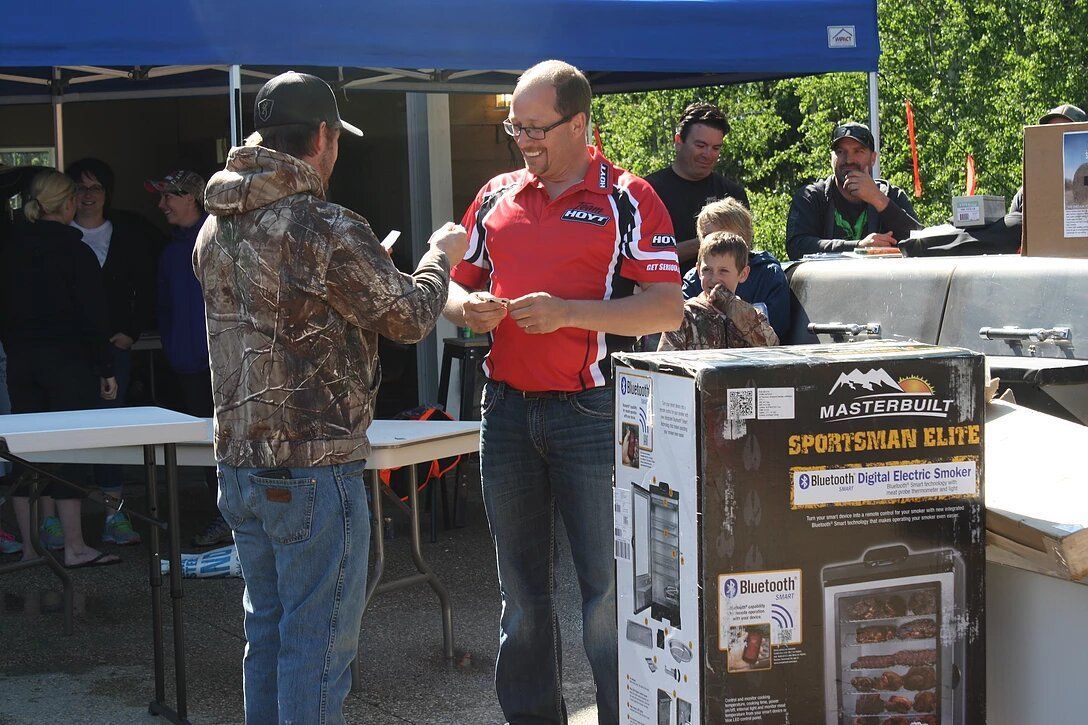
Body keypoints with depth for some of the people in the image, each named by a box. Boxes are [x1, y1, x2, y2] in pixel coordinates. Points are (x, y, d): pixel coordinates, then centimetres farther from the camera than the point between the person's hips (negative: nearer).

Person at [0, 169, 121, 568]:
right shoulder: (74, 251, -10)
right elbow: (93, 315, -10)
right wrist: (106, 369, -6)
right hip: (69, 360, -5)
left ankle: (32, 546, 12)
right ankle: (74, 547, -2)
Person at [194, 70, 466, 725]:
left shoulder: (216, 230, 7)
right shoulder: (329, 231, -17)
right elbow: (410, 318, -7)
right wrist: (442, 256, 13)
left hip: (240, 465, 8)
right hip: (315, 472, -8)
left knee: (268, 631, 18)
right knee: (320, 644, 1)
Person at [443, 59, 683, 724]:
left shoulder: (627, 198, -3)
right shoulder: (497, 197, 12)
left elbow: (668, 308, -9)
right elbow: (458, 283, 19)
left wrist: (568, 312, -19)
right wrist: (467, 307, -5)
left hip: (590, 412, -5)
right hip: (506, 408, 5)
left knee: (609, 586, 0)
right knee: (521, 587, 12)